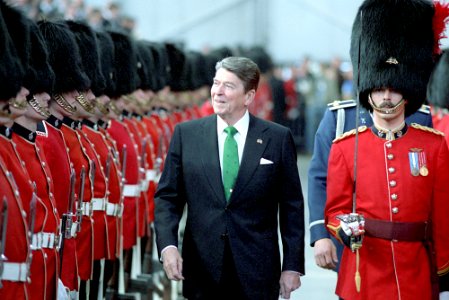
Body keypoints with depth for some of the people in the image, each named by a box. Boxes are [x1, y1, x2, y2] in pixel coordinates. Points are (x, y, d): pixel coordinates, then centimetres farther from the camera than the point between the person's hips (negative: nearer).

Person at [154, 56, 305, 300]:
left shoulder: (278, 138, 0)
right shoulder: (186, 134, 4)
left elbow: (292, 207, 3)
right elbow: (167, 197, 5)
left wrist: (292, 266, -1)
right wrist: (167, 246, -10)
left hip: (257, 274, -1)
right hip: (203, 271, 1)